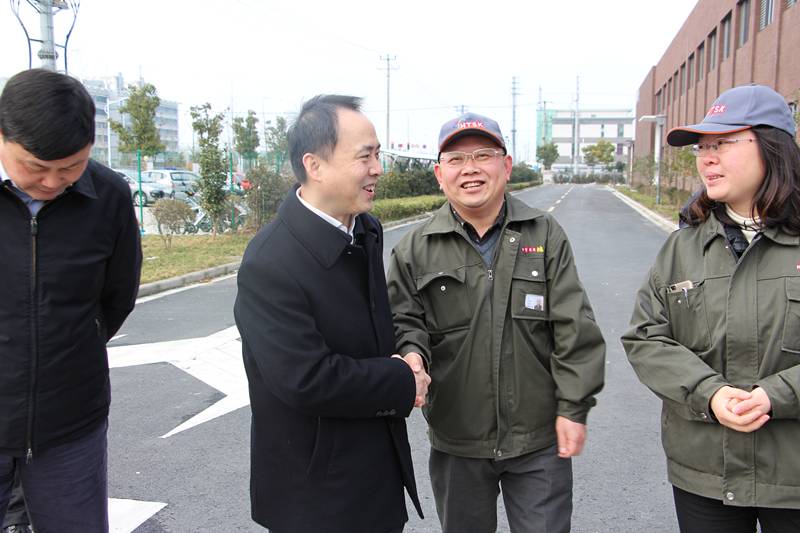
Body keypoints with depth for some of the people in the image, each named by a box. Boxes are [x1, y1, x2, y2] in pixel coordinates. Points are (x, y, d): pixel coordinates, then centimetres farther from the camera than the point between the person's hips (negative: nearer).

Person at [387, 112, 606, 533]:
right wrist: (413, 355, -20)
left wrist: (573, 408, -5)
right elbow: (403, 322, 3)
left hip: (539, 438, -1)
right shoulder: (415, 250, 0)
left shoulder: (546, 236, -1)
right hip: (455, 442, 1)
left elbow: (574, 329, -2)